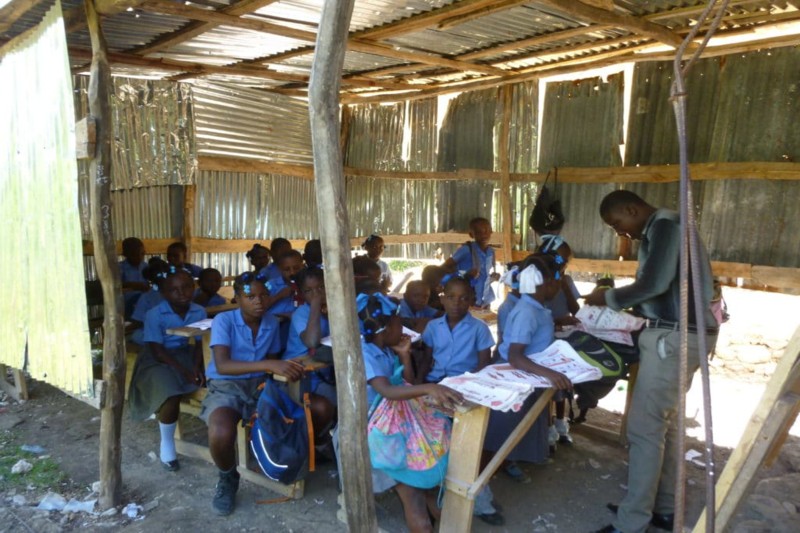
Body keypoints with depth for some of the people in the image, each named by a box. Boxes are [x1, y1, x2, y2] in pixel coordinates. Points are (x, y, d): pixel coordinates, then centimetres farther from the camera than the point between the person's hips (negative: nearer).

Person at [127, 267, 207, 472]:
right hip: (159, 360, -5)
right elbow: (157, 351, -18)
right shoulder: (155, 315, -17)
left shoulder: (199, 312, -6)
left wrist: (196, 366, -20)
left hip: (185, 355, 5)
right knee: (172, 396, -28)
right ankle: (167, 444, -3)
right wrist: (184, 371, -25)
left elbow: (199, 343, -1)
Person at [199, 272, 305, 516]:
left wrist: (287, 367, -10)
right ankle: (227, 479, 1)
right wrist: (269, 365, -36)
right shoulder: (223, 320, -12)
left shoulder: (271, 322, 4)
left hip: (259, 385, 4)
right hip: (226, 386, -4)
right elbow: (222, 365, -25)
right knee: (221, 434, -35)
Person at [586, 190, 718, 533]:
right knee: (665, 423, 15)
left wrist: (608, 297, -8)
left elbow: (653, 284, -21)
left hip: (675, 337, -11)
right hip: (680, 334, 11)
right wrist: (623, 304, 11)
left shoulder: (664, 224, -12)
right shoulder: (662, 229, 19)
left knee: (644, 428, -7)